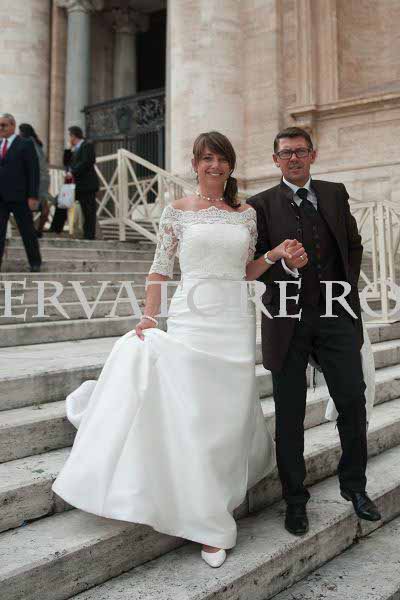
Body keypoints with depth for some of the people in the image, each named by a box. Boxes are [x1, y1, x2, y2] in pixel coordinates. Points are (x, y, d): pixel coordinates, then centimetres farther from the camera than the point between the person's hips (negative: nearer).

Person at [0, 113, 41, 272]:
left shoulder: (26, 144, -2)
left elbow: (34, 171, -7)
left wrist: (33, 196, -13)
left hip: (19, 196, -5)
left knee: (27, 231, 4)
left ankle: (35, 262, 17)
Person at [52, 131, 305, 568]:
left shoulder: (246, 214, 11)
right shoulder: (177, 211, 4)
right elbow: (160, 269, 4)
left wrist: (276, 254, 1)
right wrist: (149, 316, -6)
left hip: (235, 322, 3)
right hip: (190, 319, -2)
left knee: (228, 414, 5)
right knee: (191, 415, -4)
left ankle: (213, 512, 28)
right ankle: (208, 522, 10)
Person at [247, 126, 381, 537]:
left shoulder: (335, 194, 11)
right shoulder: (261, 205, 0)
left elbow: (354, 245, 18)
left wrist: (347, 286, 6)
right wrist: (285, 267, -21)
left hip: (336, 315, 3)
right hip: (289, 319, -2)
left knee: (353, 401, 5)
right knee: (289, 413, 6)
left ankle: (354, 486, 28)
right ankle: (295, 499, 22)